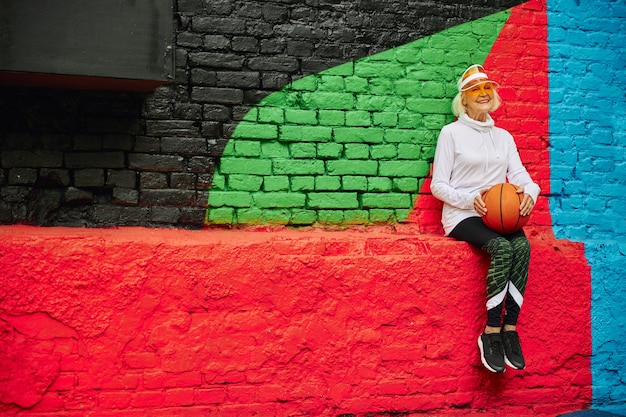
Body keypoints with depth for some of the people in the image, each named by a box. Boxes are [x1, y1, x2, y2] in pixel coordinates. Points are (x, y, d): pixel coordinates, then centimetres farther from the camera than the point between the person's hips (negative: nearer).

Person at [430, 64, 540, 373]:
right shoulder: (452, 132, 5)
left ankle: (509, 329, -26)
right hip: (462, 216, -4)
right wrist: (470, 199, -17)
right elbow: (438, 185, 0)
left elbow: (519, 174, 8)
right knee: (502, 248, -33)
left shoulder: (503, 136, 19)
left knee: (522, 246, -29)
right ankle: (491, 333, -25)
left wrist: (529, 191, -17)